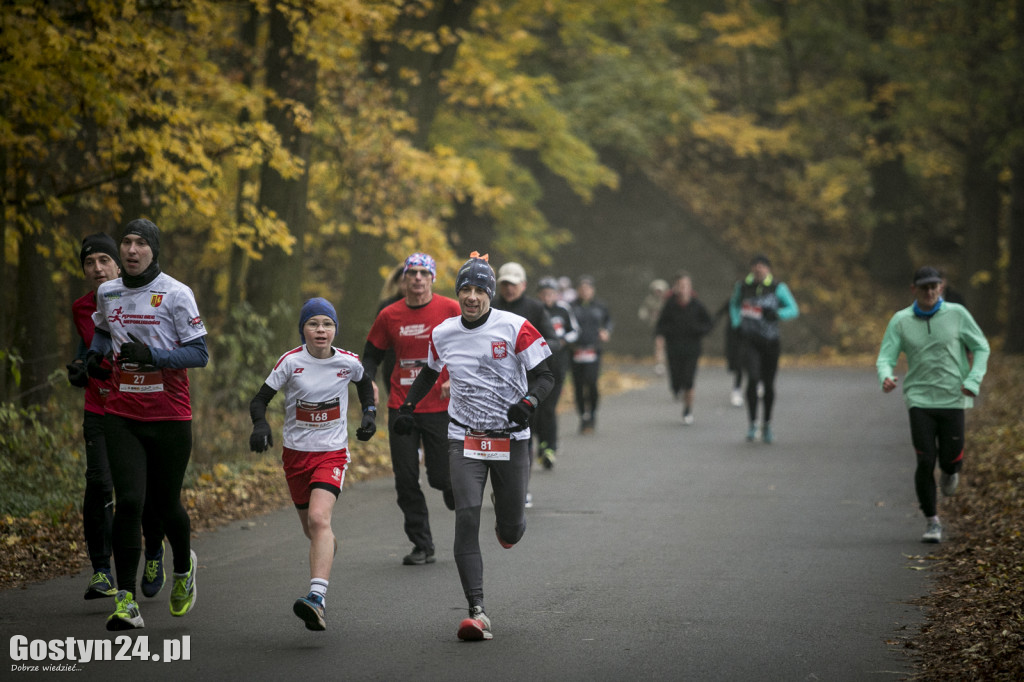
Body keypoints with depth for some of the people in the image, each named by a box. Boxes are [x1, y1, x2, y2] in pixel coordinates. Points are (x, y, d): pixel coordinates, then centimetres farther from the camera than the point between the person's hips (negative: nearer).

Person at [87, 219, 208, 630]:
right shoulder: (107, 293, 8)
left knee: (165, 505, 8)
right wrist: (94, 356, 9)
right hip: (122, 415, 3)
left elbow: (199, 353, -8)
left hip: (170, 418, -3)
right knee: (128, 502, -11)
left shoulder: (175, 294, -7)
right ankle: (126, 601, -7)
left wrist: (151, 355, -21)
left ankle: (184, 567, 41)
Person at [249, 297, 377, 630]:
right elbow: (260, 400, -8)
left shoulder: (348, 362, -4)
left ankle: (317, 599, -35)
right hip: (296, 452, 2)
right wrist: (260, 425, -27)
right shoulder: (291, 362, -9)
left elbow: (364, 382, 21)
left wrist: (370, 412, 8)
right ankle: (330, 548, 54)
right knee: (312, 529, 14)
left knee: (319, 519, -24)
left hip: (333, 453, -2)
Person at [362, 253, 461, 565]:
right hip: (401, 407, 3)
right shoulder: (389, 316, 3)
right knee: (406, 480, 0)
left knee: (442, 476, -2)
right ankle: (422, 546, 11)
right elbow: (372, 354, 13)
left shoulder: (450, 310, -4)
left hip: (440, 408, -3)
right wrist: (368, 382, -6)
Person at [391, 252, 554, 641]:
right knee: (467, 518, -15)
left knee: (511, 529, 6)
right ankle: (477, 612, -19)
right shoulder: (443, 335, 4)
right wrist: (408, 406, 15)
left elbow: (544, 376, -5)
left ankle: (508, 523, 48)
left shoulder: (515, 328, -8)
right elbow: (431, 372, 25)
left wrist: (529, 403, -24)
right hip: (464, 439, 2)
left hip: (510, 437, -2)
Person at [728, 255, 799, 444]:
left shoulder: (778, 288, -4)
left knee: (768, 384, 8)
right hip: (749, 341, 0)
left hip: (770, 342, 0)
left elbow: (793, 309, -9)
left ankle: (767, 424, 28)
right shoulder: (743, 286, 3)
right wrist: (736, 324, 7)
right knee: (753, 379, -19)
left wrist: (777, 314, -27)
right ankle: (752, 423, -8)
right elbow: (734, 304, 22)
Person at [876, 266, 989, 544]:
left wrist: (973, 381, -7)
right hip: (919, 399, 0)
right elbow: (886, 357, -3)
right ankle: (932, 521, 6)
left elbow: (981, 348, 7)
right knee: (925, 462, -9)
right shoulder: (900, 321, -1)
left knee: (950, 459, -1)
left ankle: (949, 471, 39)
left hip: (952, 398, 0)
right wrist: (886, 377, -26)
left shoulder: (957, 314, -1)